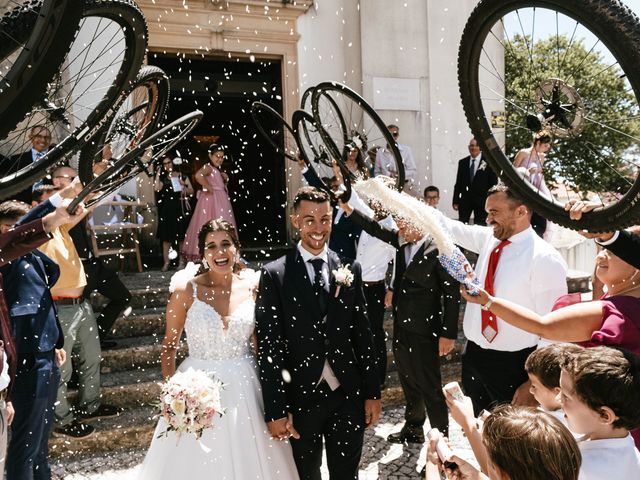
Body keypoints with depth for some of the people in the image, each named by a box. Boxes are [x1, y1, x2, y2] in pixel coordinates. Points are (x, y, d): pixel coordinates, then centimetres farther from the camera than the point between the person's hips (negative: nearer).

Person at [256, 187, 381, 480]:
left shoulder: (349, 270, 3)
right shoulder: (275, 274, -7)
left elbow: (362, 334, 6)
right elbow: (268, 346, -9)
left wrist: (372, 393, 5)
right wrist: (275, 410, -11)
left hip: (348, 396, 2)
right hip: (300, 398, -2)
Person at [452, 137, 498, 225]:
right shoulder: (462, 163, 9)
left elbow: (493, 183, -2)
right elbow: (458, 183, 10)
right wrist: (455, 201, 4)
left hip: (481, 201, -3)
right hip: (465, 200, 3)